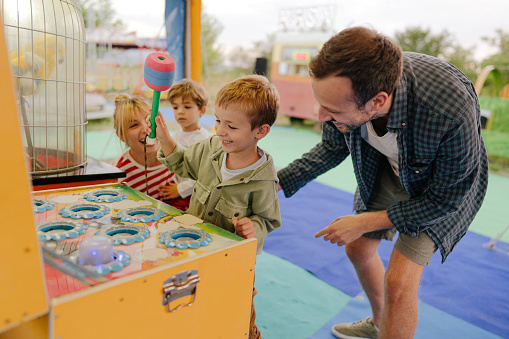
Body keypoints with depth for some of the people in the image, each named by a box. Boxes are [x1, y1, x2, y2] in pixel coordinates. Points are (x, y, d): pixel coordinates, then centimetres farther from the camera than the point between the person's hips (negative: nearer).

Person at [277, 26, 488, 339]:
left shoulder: (451, 113, -43)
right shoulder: (345, 86, -28)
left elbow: (445, 198, -25)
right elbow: (334, 147, -7)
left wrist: (365, 222, -22)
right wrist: (277, 181, -17)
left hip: (445, 186, -5)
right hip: (388, 171, 5)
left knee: (398, 281, -14)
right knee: (358, 249, 15)